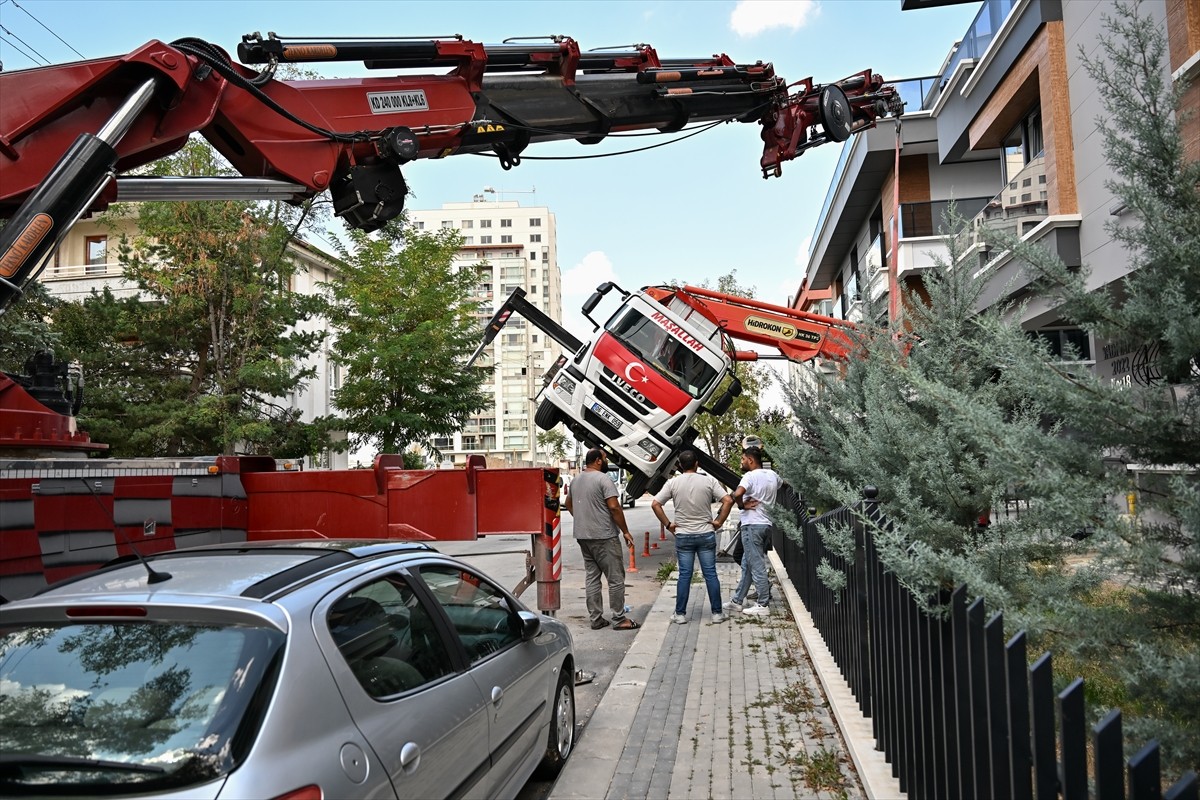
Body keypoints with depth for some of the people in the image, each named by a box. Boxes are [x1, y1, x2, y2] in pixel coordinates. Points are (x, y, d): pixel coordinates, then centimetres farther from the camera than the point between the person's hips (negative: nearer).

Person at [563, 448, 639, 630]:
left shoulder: (576, 480, 12)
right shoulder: (603, 479, -13)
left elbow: (568, 504, 24)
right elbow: (614, 507, -18)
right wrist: (625, 531, -11)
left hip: (582, 536, 8)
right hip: (604, 537, -8)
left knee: (591, 577, 11)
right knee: (616, 578, 0)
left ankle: (596, 619, 15)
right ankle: (619, 619, 4)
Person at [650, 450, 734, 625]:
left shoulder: (673, 483, -3)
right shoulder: (709, 480, -4)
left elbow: (655, 504, -7)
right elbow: (728, 501, -11)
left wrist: (668, 524, 0)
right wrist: (719, 521, -3)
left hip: (683, 536, 0)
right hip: (706, 535, 0)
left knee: (684, 575, 6)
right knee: (710, 574, 7)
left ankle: (680, 614, 10)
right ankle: (717, 613, 13)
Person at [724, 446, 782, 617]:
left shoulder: (750, 476, -15)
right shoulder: (772, 475, 9)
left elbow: (737, 494, -33)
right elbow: (780, 483, 35)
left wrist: (742, 505, -13)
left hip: (752, 524, -9)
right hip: (765, 523, 9)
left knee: (757, 566, -3)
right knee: (747, 564, 15)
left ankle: (763, 605, 2)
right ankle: (737, 601, 22)